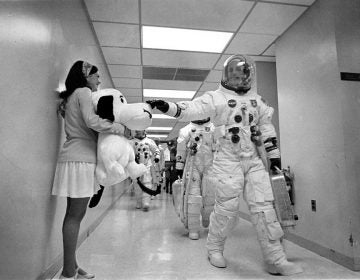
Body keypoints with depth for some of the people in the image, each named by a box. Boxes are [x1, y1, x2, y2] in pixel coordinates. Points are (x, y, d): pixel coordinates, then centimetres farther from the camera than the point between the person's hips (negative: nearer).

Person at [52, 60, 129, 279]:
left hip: (76, 158, 9)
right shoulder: (84, 92, -2)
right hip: (80, 159, -9)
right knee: (75, 215, -6)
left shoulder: (72, 97, 27)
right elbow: (92, 121, -17)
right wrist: (122, 129, -10)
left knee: (75, 214, 8)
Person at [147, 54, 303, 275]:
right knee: (227, 207, 0)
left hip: (254, 160, 5)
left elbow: (266, 127, 17)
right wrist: (167, 106, -30)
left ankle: (276, 259, 15)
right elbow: (192, 109, -14)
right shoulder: (216, 97, 0)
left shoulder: (256, 99, 16)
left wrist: (274, 155, 12)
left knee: (264, 206, 3)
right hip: (228, 160, -4)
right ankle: (215, 249, 24)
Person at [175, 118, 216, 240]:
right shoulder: (186, 130, 4)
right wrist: (179, 166, 4)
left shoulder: (214, 128, 6)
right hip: (193, 167, -1)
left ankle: (208, 223, 32)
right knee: (193, 197, -5)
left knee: (210, 197, 6)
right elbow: (181, 149, 6)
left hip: (210, 167, 2)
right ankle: (193, 229, 5)